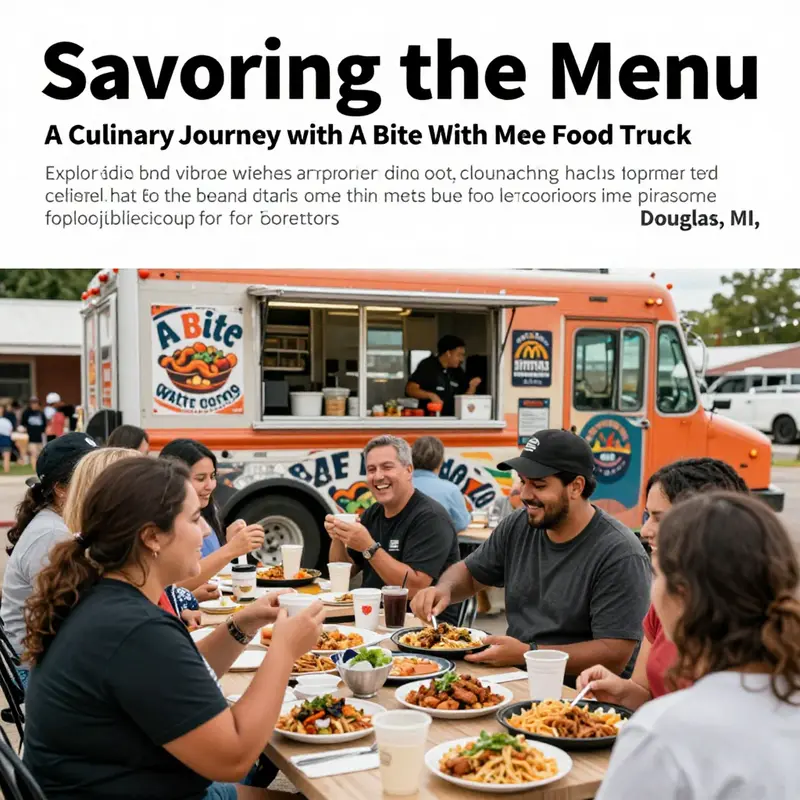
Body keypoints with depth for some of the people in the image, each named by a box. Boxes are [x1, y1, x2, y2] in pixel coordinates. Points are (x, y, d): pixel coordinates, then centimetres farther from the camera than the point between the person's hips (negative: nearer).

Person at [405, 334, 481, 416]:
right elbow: (410, 389, -9)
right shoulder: (427, 366, -1)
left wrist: (472, 387, -4)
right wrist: (431, 395, -21)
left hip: (450, 419, 5)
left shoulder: (457, 372, 14)